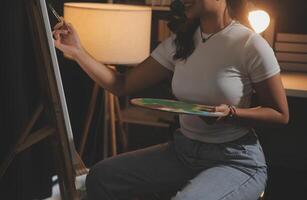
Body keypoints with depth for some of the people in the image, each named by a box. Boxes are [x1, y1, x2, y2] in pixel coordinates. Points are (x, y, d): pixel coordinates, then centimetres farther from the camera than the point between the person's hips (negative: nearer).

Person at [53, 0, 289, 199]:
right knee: (101, 177, -9)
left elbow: (281, 115, -7)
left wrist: (229, 113, -23)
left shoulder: (250, 45, -14)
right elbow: (122, 85, 3)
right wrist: (77, 52, -8)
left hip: (236, 160, -5)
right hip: (183, 151, 6)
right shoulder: (179, 43, 4)